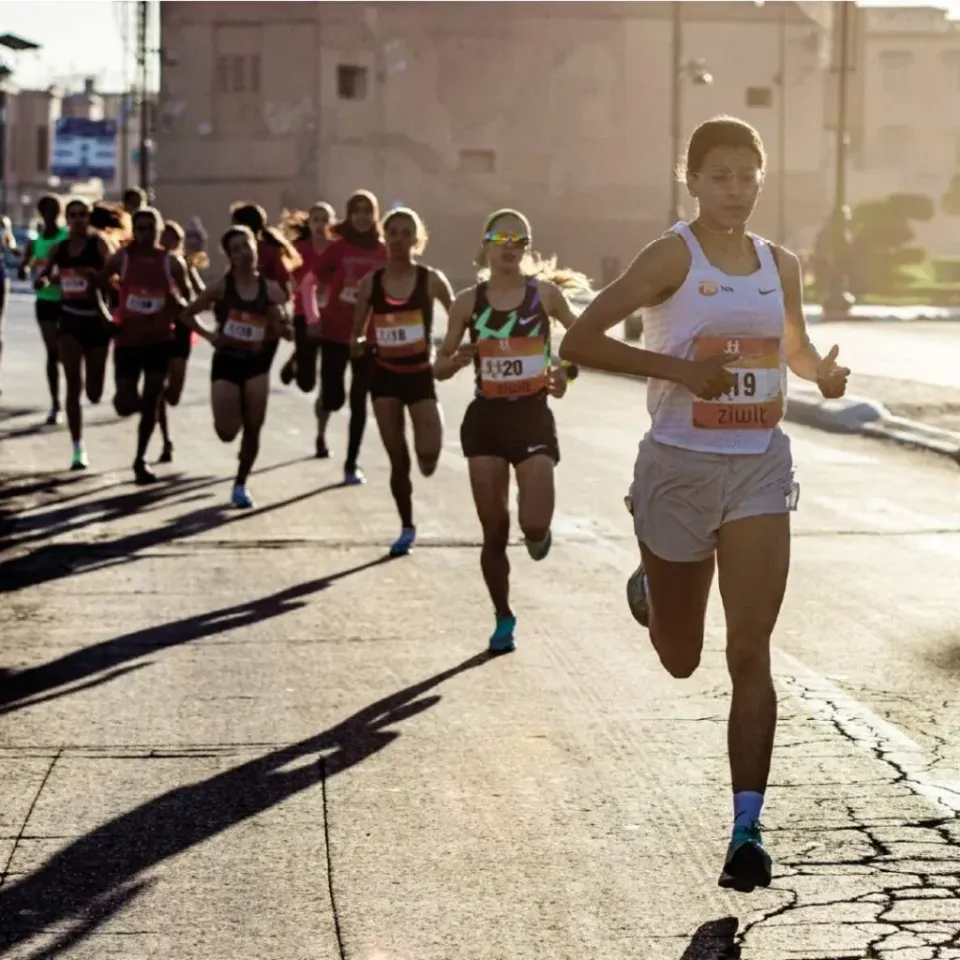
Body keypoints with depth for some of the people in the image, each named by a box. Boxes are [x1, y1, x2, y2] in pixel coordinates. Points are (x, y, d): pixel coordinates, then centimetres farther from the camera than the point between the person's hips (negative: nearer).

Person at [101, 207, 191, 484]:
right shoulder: (121, 259, -7)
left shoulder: (172, 263, -5)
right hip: (128, 339, 0)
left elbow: (187, 302, 1)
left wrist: (177, 302, -22)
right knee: (126, 406, -3)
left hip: (160, 339, 0)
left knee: (151, 401, 0)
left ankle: (140, 460, 13)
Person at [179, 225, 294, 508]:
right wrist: (208, 335, -10)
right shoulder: (221, 287, -5)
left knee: (253, 429, 0)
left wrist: (280, 322, -18)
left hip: (257, 362, 1)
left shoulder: (271, 289, -1)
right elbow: (187, 314, 4)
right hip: (227, 361, -1)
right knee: (227, 432, -6)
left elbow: (289, 334, 4)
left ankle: (241, 484, 18)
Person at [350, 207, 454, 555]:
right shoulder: (371, 282, -1)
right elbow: (357, 333, 4)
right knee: (397, 460, 6)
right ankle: (407, 528, 21)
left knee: (428, 456, -18)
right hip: (385, 376, 2)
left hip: (421, 375, -2)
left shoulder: (431, 279, -6)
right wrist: (358, 344, -18)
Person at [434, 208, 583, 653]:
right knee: (493, 531, 4)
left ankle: (538, 534, 24)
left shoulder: (545, 293, -2)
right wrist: (456, 361, -18)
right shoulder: (468, 302, 0)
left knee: (534, 524, -14)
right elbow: (439, 367, 4)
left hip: (533, 418, -1)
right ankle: (503, 618, 21)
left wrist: (566, 371, -8)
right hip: (486, 420, 1)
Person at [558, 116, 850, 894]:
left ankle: (748, 828, -5)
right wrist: (677, 368, -23)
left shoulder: (781, 265, 5)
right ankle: (649, 588, 50)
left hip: (761, 468, 2)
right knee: (680, 659, 13)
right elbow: (578, 342, -15)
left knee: (751, 653, -7)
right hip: (679, 469, -2)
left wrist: (824, 372, 0)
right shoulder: (673, 258, -10)